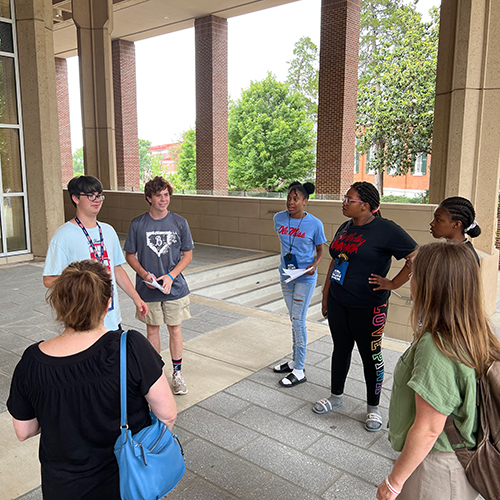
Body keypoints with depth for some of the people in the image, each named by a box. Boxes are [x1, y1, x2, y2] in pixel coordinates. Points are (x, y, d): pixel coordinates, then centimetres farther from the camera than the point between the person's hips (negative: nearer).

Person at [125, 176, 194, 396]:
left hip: (174, 287, 0)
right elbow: (130, 255, 3)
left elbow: (187, 255, 1)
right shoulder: (138, 224, -5)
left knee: (174, 328, 9)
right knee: (152, 329, 12)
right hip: (148, 289, 0)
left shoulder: (179, 223, -4)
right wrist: (144, 274, -14)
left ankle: (177, 373, 24)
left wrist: (171, 276, -13)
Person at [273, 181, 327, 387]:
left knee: (298, 320, -5)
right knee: (294, 319, 15)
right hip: (286, 275, 5)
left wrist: (314, 265, -22)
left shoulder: (315, 224, -14)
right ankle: (295, 361, 29)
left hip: (305, 278, -5)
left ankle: (299, 371, 5)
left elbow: (320, 251, -3)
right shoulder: (279, 218, -2)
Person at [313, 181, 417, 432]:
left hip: (367, 306, -6)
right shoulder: (345, 228, 7)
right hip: (337, 302, 7)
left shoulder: (386, 230, -16)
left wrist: (392, 283, -15)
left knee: (370, 355, 8)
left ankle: (373, 407, 26)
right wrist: (325, 295, 15)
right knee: (340, 348, 18)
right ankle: (336, 396, 37)